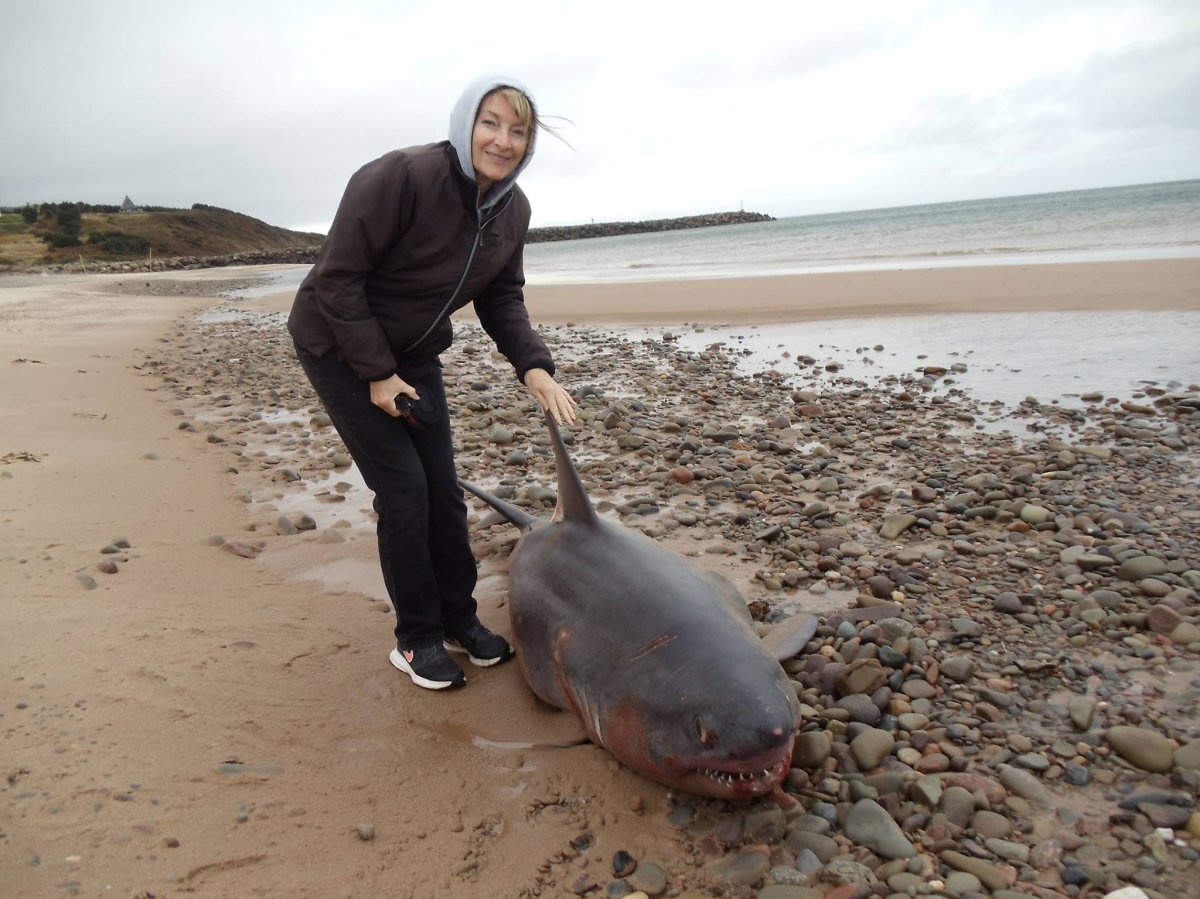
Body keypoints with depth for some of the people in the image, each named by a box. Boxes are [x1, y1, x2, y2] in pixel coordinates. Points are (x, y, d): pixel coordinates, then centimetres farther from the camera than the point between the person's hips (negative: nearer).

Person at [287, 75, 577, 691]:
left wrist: (533, 365, -15)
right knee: (403, 488, -9)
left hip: (413, 354, 7)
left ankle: (459, 618, 23)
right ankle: (417, 638, 8)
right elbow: (338, 277, -24)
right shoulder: (401, 178, -27)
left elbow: (503, 297, 2)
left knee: (443, 488, 6)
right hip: (339, 346, -6)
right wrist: (377, 374, -21)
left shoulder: (513, 210, -5)